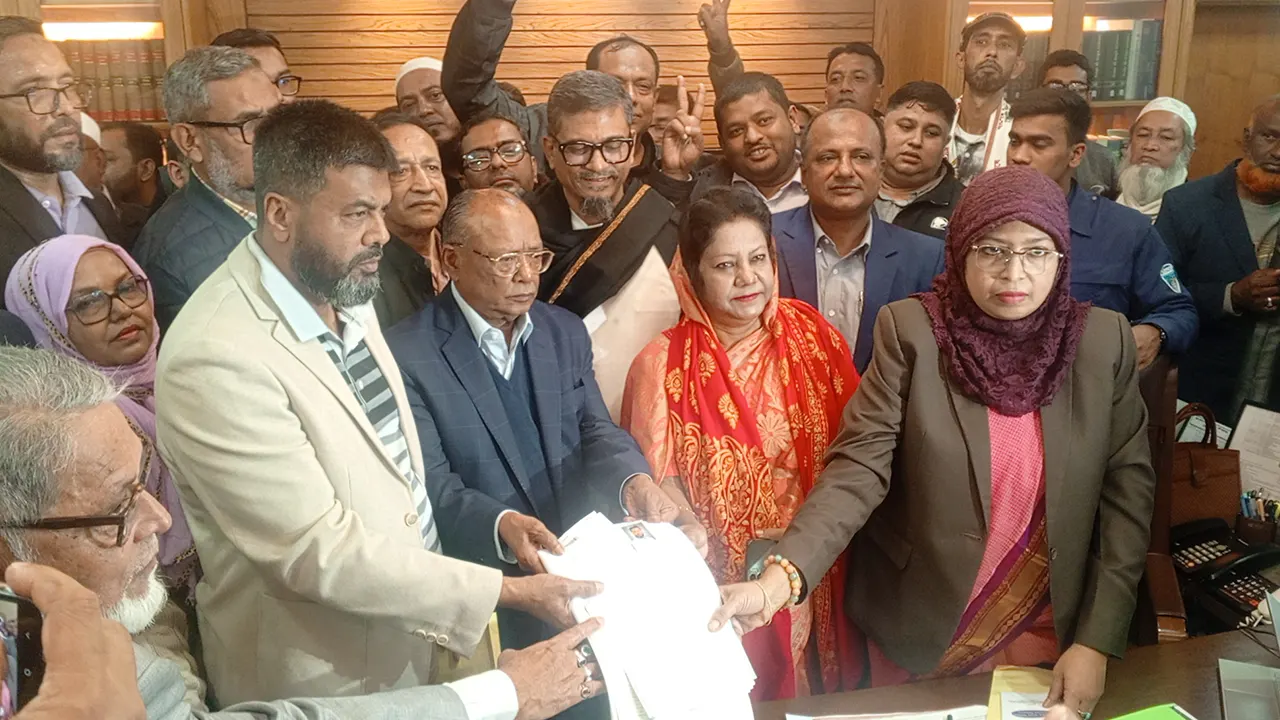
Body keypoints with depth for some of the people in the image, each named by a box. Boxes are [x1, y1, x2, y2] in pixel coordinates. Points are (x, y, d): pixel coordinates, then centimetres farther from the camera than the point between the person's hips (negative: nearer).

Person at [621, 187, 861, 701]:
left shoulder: (810, 332, -5)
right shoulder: (663, 365, -13)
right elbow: (662, 483, -11)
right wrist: (714, 567, -21)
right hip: (727, 581, -3)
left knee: (818, 692, 21)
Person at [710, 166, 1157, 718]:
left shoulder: (1104, 342, -6)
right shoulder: (910, 330, -12)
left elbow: (1129, 490, -4)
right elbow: (858, 467, -18)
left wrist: (1097, 641, -10)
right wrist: (780, 578, -32)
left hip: (1052, 631, 2)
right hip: (918, 627, -1)